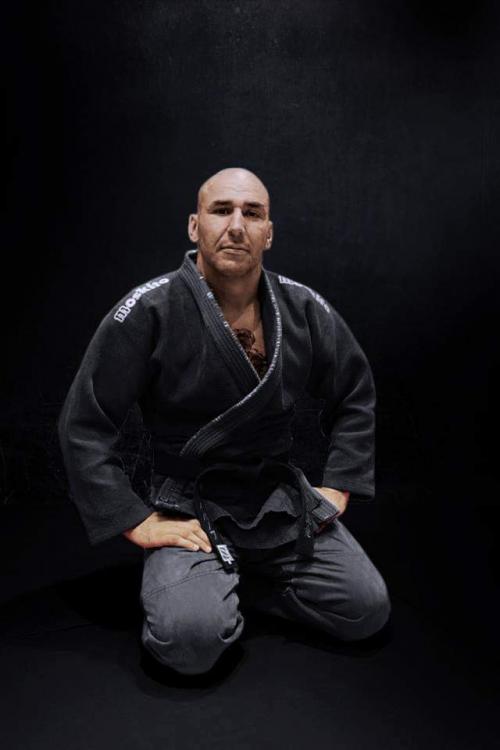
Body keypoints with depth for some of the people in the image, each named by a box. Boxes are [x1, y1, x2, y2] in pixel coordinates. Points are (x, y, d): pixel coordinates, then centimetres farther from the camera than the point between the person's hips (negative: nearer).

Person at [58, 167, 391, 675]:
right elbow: (83, 424, -11)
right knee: (192, 638, -27)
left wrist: (337, 487, 5)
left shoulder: (303, 309, -2)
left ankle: (243, 577, 15)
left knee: (367, 610, -6)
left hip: (280, 498, 5)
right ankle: (182, 580, 9)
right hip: (190, 509, -4)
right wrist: (139, 523, -13)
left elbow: (356, 393, 12)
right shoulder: (150, 311, -15)